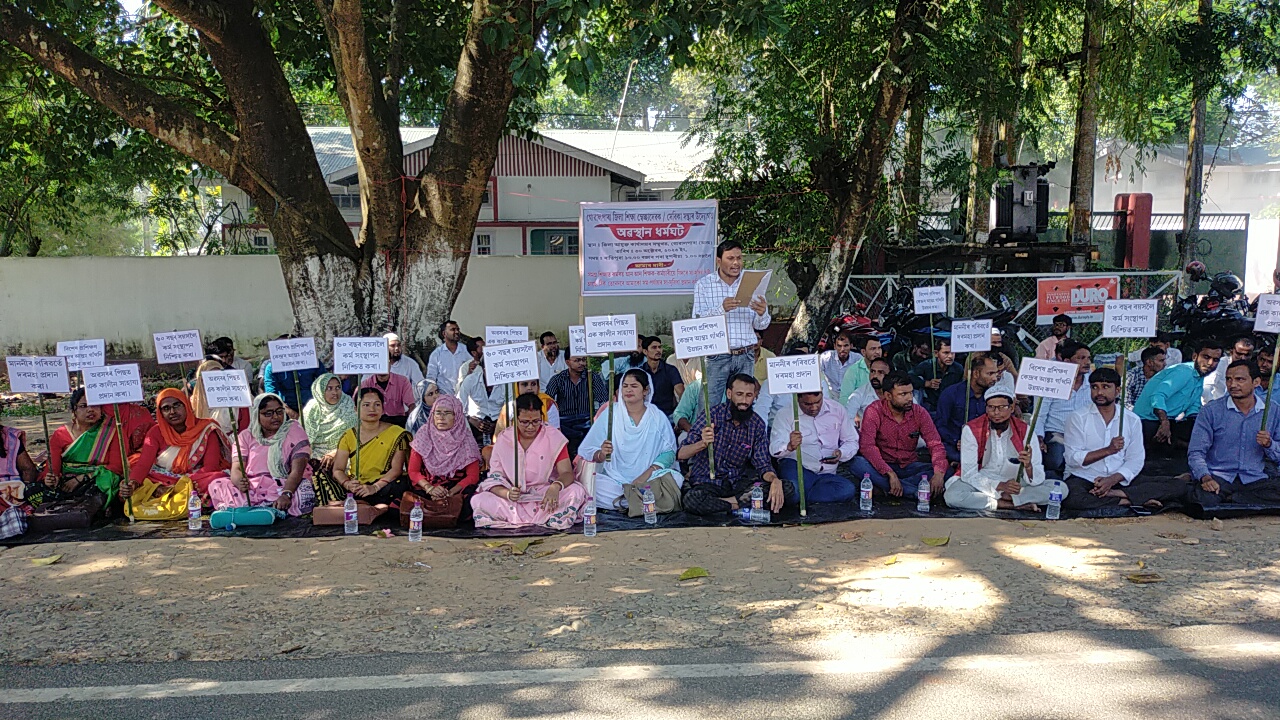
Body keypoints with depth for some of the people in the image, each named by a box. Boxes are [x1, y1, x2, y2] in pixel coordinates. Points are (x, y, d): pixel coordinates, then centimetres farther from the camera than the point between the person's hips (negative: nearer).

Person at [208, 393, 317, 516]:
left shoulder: (294, 430, 0)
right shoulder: (246, 436, 9)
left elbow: (297, 470, -12)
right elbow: (236, 468, -3)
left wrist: (286, 494, -31)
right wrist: (240, 481, -29)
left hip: (289, 485, -2)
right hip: (252, 487, 2)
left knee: (304, 493, -36)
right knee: (216, 485, -19)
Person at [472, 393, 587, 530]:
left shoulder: (553, 437, -2)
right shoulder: (503, 439, 1)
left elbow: (567, 473, -10)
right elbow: (494, 478, -3)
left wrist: (556, 487, -35)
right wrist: (507, 493, -27)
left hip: (546, 496, -1)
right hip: (514, 500, 1)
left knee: (577, 491, -30)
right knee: (478, 500, -26)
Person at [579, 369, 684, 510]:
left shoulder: (658, 417, 6)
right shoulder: (610, 415, 4)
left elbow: (669, 452, 0)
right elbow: (589, 452, 2)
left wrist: (645, 475, -14)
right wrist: (601, 454, -23)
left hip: (650, 479, 0)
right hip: (614, 480, 0)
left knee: (675, 477, -29)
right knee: (591, 485, -31)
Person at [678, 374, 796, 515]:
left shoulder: (757, 424, 2)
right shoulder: (712, 415, -10)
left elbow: (762, 464, 1)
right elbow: (681, 454, -14)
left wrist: (774, 480, -22)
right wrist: (703, 444, -35)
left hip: (737, 483, 4)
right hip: (708, 483, -4)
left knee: (787, 488, -18)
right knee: (692, 499, -38)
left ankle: (730, 502, -20)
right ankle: (740, 506, -17)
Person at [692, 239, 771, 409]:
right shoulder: (704, 285, 2)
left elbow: (761, 326, 7)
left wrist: (762, 314, -17)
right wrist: (721, 309, -26)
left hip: (746, 356, 2)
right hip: (717, 356, -2)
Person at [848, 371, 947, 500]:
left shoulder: (920, 413, -3)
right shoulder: (874, 411, -13)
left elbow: (935, 444, -10)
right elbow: (867, 445, -24)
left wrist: (939, 473, -30)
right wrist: (890, 474, -35)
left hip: (908, 467, 3)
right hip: (882, 467, -3)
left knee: (945, 471, -21)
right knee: (857, 464, -34)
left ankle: (887, 489, -26)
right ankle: (917, 492, -31)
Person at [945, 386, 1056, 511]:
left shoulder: (1025, 431, -6)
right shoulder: (971, 430, -11)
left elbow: (1037, 479, -9)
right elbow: (969, 474, -15)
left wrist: (1028, 466, -33)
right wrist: (1000, 486, -28)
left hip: (1015, 486, 2)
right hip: (981, 485, -1)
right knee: (952, 496, -34)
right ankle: (1017, 505, -24)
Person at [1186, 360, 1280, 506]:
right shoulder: (1211, 410, 1)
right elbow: (1196, 452, -4)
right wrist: (1205, 477, -23)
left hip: (1254, 478, 4)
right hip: (1218, 476, -4)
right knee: (1204, 497, -37)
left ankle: (1228, 499, -16)